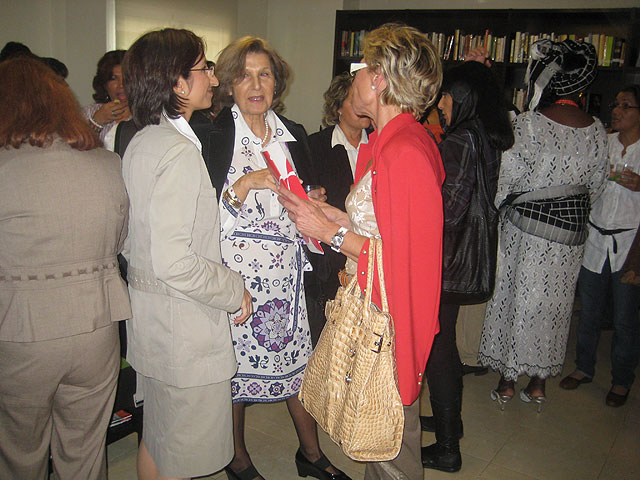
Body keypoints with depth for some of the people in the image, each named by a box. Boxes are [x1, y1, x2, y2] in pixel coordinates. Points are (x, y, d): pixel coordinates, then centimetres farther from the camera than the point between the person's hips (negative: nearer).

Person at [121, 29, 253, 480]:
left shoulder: (142, 141, 6)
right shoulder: (180, 151, -22)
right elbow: (173, 262, -27)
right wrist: (235, 290, -13)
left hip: (147, 311, 9)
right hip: (182, 324, -9)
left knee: (156, 436, 26)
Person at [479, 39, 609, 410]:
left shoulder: (529, 123, -15)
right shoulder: (597, 131, -1)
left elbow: (507, 178, -12)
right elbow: (596, 187, 7)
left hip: (525, 227, -3)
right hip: (571, 237, 4)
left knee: (517, 299, 9)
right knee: (553, 304, 14)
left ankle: (508, 382, 20)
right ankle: (539, 383, 26)